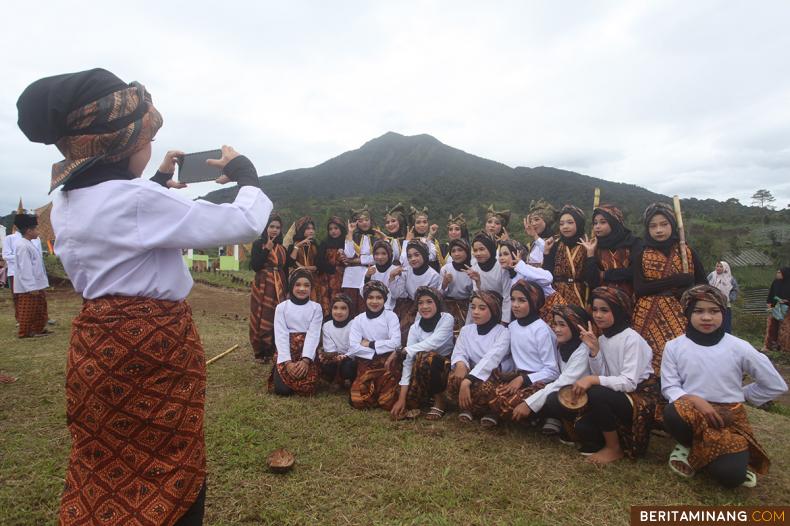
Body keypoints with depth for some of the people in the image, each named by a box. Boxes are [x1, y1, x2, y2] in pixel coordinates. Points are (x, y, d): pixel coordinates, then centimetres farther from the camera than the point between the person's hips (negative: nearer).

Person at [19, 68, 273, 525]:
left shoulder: (68, 202, 6)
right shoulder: (136, 199, -23)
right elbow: (245, 224, -21)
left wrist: (160, 182, 20)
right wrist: (244, 173, -2)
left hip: (99, 341, 9)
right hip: (151, 343, -9)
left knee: (107, 470, 26)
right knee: (166, 472, 11)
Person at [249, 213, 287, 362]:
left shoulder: (282, 246, 11)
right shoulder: (258, 244, -2)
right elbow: (254, 266, -14)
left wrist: (286, 287, 14)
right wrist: (267, 249, -16)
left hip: (279, 286, 4)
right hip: (262, 286, -4)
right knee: (262, 319, 0)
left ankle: (273, 350, 16)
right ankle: (259, 352, 10)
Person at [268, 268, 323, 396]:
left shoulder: (316, 307, 1)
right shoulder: (281, 307, 1)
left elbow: (313, 334, -7)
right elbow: (281, 335, -6)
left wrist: (305, 360, -20)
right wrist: (287, 361, -18)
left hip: (307, 354, 0)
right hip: (286, 353, 0)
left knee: (306, 388, -19)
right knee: (282, 389, -17)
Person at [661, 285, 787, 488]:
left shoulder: (739, 347, -5)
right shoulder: (674, 346, -4)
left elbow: (775, 385, 6)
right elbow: (669, 387, -5)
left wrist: (740, 395, 7)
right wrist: (695, 400, -22)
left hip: (729, 416, 0)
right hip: (691, 410, 0)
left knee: (730, 475, -25)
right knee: (673, 412, -37)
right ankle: (688, 445, -1)